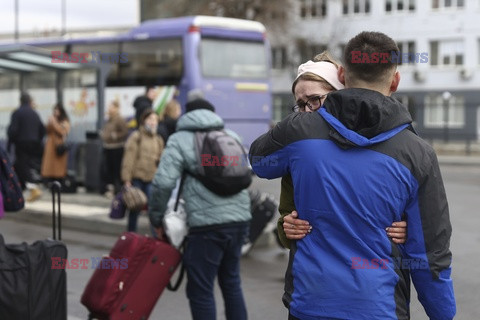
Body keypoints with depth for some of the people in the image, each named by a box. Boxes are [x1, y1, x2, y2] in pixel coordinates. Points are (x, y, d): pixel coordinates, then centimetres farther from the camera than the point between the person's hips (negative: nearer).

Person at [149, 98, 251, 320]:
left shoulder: (180, 139, 2)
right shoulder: (231, 136, 19)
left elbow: (163, 183, -9)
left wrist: (157, 219, 2)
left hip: (208, 223, -6)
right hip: (240, 218, 6)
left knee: (200, 290, 3)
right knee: (231, 283, 21)